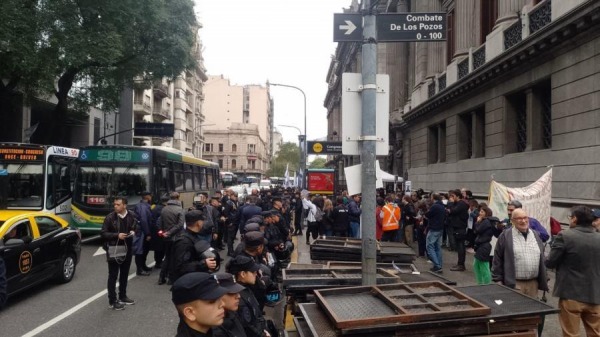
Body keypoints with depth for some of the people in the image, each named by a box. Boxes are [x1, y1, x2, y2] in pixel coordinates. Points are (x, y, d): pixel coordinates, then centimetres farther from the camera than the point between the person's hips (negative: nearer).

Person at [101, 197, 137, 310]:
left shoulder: (131, 216, -1)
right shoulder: (110, 217, -12)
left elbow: (135, 228, 15)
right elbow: (103, 234, -10)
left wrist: (133, 232, -7)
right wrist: (117, 235, -21)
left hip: (127, 249, 5)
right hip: (114, 250, -4)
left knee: (124, 275, 16)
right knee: (113, 276, 1)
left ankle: (122, 296, 31)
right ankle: (112, 301, 9)